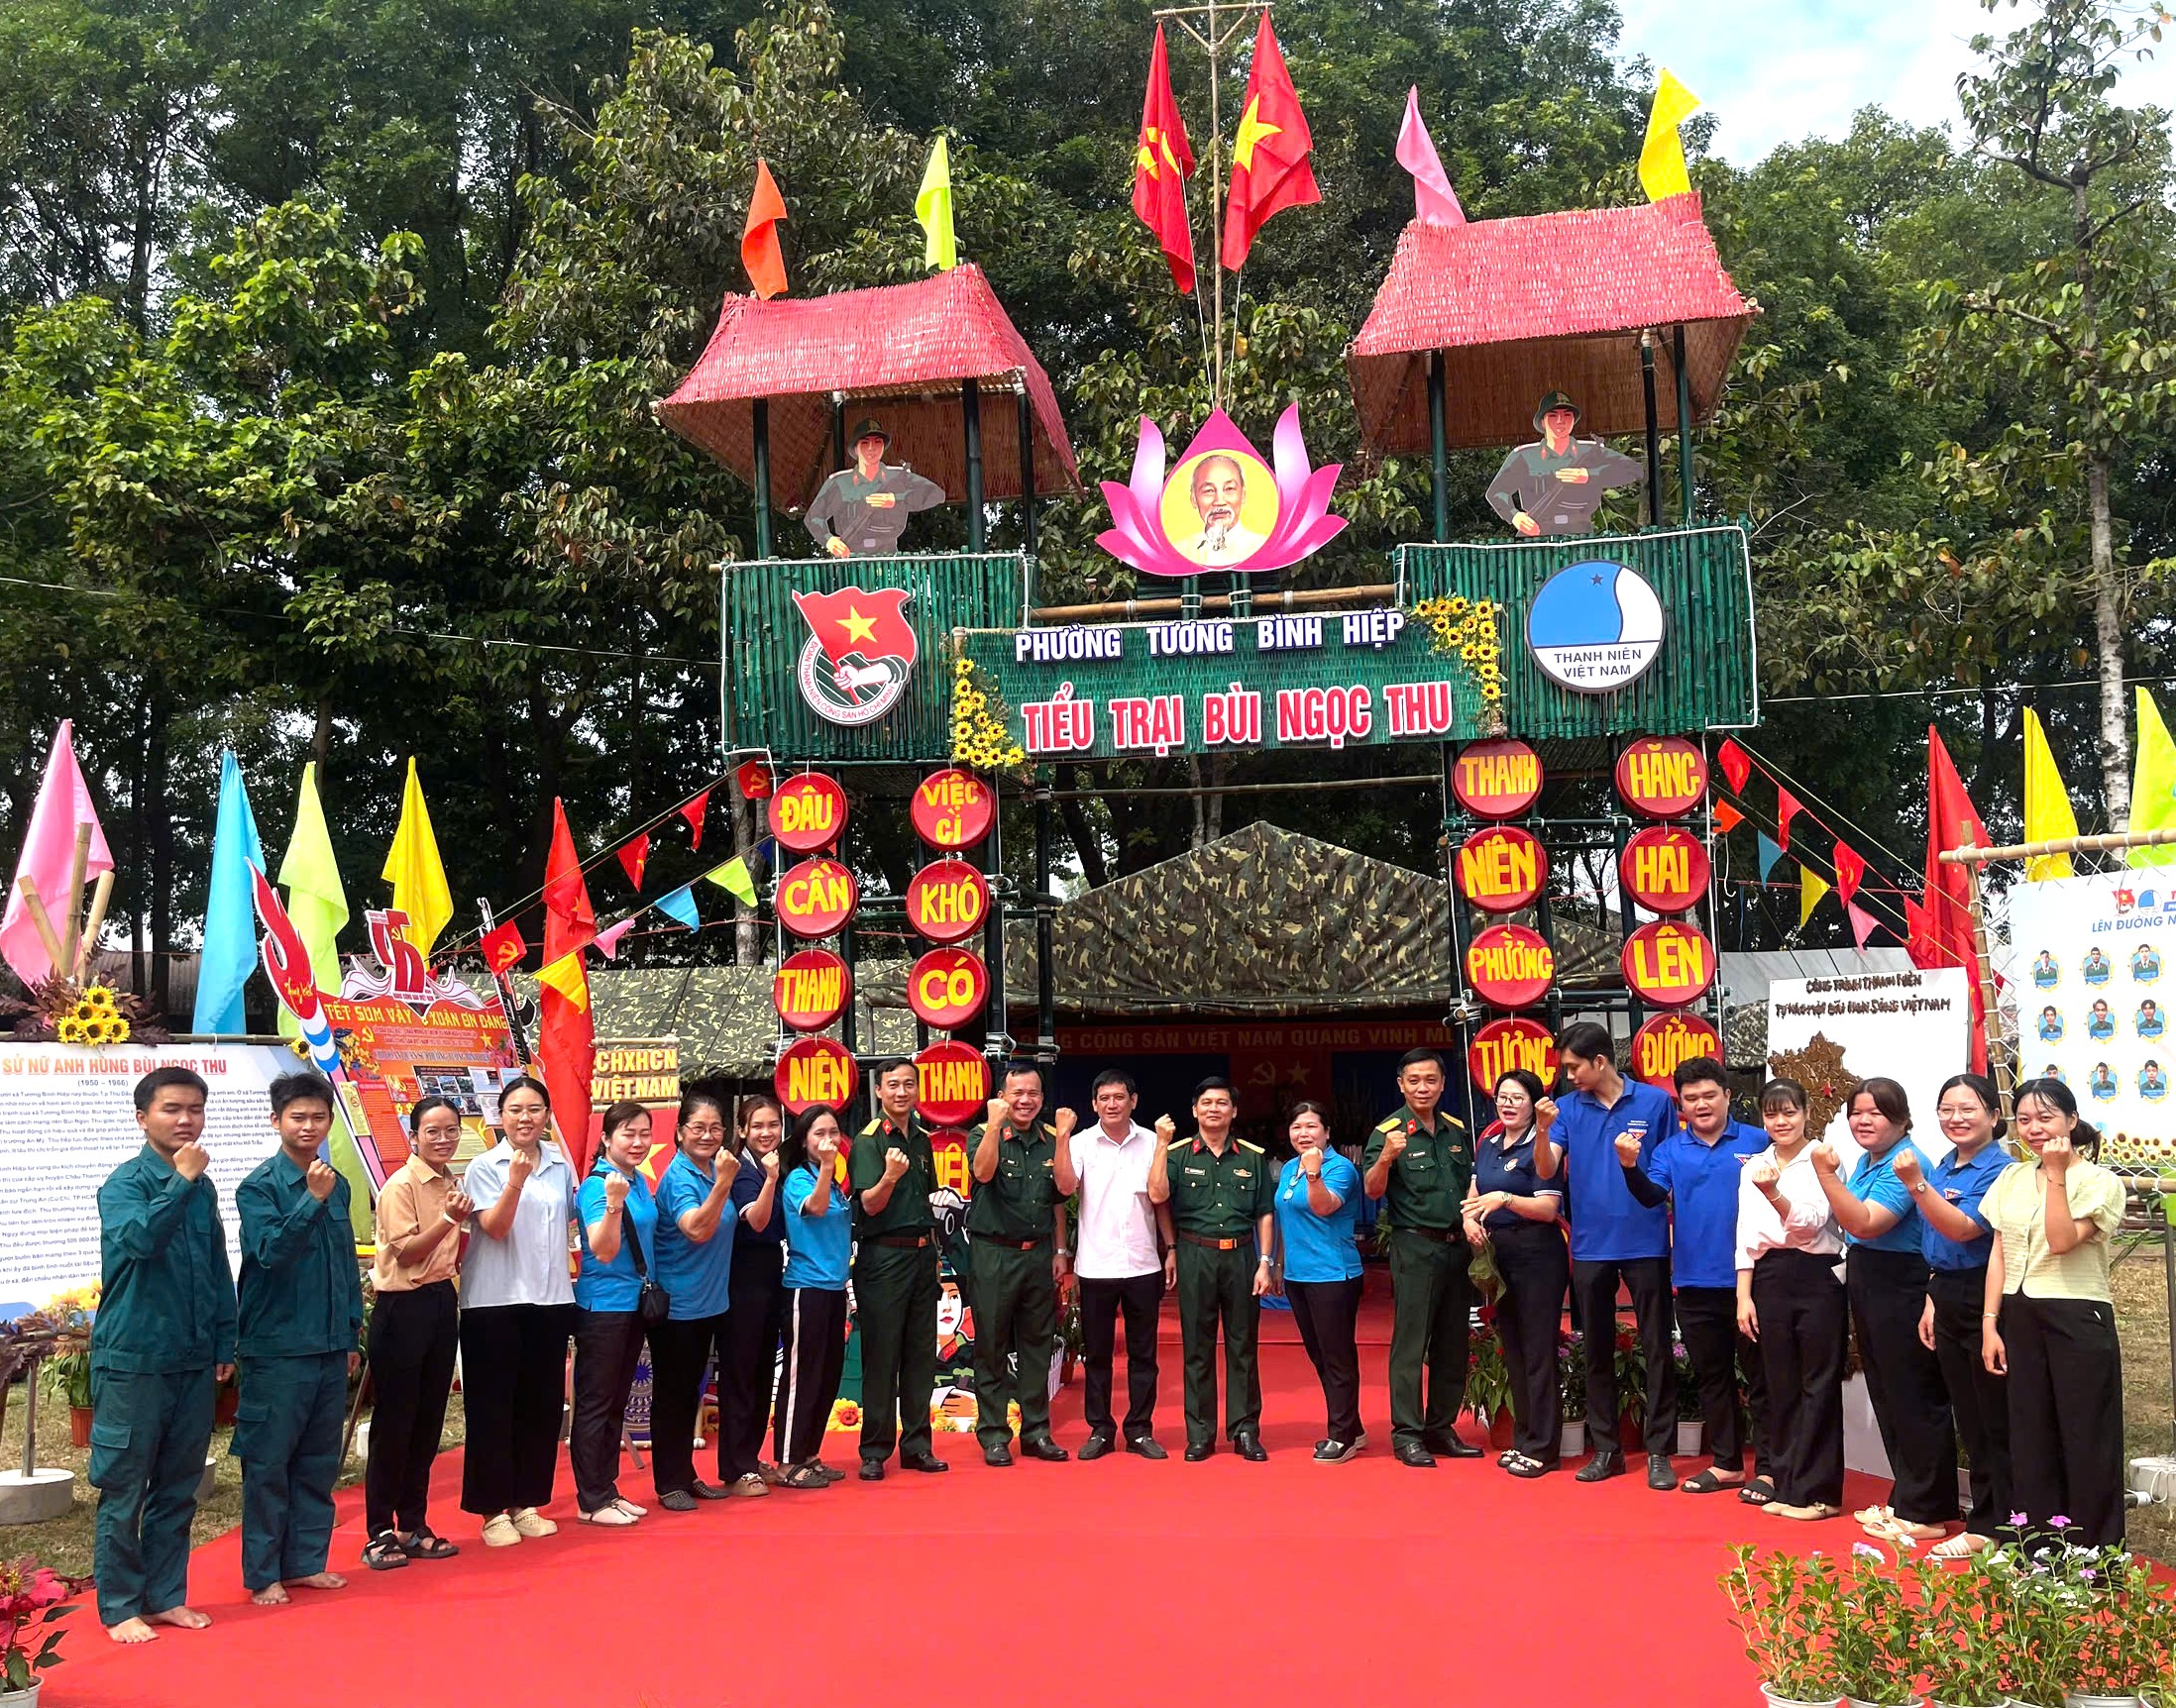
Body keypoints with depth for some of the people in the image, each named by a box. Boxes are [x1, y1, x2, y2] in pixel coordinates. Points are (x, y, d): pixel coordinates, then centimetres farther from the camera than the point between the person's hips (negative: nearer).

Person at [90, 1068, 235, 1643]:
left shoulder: (203, 1188, 9)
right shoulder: (126, 1182, -9)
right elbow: (137, 1238, -29)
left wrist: (225, 1343, 13)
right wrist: (180, 1181, -29)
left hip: (193, 1361, 6)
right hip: (133, 1359, -6)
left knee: (178, 1488, 12)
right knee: (124, 1489, 3)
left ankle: (165, 1595, 23)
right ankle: (119, 1606, 14)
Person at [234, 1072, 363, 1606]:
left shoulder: (337, 1184, 9)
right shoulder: (259, 1186, -8)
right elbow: (269, 1252, -21)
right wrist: (312, 1200, -29)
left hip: (330, 1346, 6)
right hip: (276, 1346, -6)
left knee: (319, 1461, 12)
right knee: (268, 1462, 2)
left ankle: (306, 1561, 23)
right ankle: (263, 1573, 12)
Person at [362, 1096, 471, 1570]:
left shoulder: (453, 1185, 10)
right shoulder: (401, 1185, -11)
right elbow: (406, 1251, -17)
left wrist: (463, 1223, 3)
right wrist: (449, 1219, -27)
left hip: (442, 1303, 7)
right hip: (403, 1308, -7)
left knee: (428, 1423, 11)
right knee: (393, 1424, -1)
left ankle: (413, 1526, 20)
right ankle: (379, 1533, 8)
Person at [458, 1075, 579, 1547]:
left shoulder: (560, 1165, 8)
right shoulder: (485, 1167, -6)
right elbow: (495, 1227, -16)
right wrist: (515, 1182, -30)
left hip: (550, 1299, 5)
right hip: (495, 1301, -4)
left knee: (543, 1405, 9)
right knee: (493, 1407, 1)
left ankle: (527, 1503, 21)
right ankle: (493, 1511, 11)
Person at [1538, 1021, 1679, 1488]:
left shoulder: (1655, 1102, -3)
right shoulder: (1568, 1109, 3)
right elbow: (1546, 1169, -6)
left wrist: (1680, 1238, 0)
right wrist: (1542, 1130, -24)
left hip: (1646, 1245, -3)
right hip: (1590, 1248, 3)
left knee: (1657, 1349, 3)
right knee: (1597, 1351, 10)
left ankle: (1659, 1450, 12)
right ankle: (1605, 1448, 20)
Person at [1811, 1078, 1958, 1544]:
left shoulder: (1904, 1164, -17)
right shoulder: (1865, 1161, 12)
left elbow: (1865, 1224, -27)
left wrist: (1827, 1175, -31)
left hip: (1901, 1291, -10)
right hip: (1866, 1288, 10)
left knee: (1914, 1400, -2)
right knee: (1887, 1399, 16)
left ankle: (1925, 1511, 6)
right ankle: (1905, 1500, 26)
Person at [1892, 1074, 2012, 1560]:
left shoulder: (2000, 1170, -13)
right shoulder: (1944, 1168, 11)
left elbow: (1963, 1229, -23)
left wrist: (1917, 1185, -32)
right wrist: (1933, 1301, 15)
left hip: (1986, 1299, -8)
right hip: (1948, 1298, 8)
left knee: (1997, 1420, 0)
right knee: (1970, 1420, 14)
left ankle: (1997, 1526, 9)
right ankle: (1985, 1518, 23)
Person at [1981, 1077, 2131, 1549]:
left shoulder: (2099, 1182, -5)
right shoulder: (2011, 1179, 10)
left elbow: (2062, 1241, -20)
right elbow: (1998, 1255, 9)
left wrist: (2057, 1174, -17)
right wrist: (1989, 1324, 4)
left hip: (2077, 1320, -5)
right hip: (2019, 1319, 5)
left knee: (2086, 1442, 0)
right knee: (2030, 1441, 10)